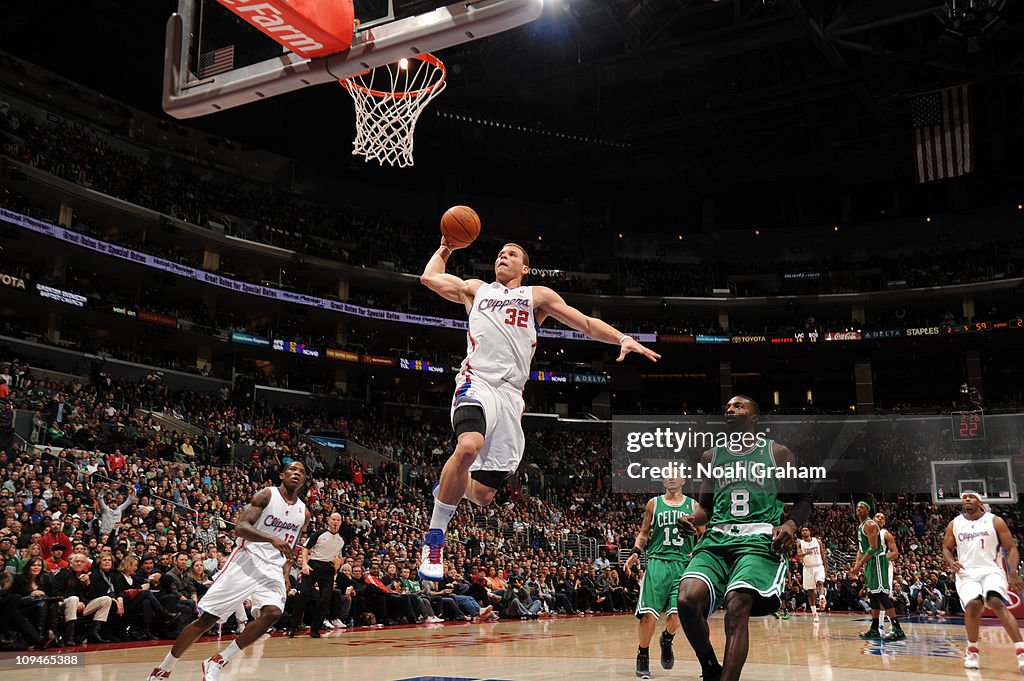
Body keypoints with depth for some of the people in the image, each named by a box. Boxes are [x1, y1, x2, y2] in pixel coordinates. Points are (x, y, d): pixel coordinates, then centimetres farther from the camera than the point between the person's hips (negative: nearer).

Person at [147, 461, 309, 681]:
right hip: (246, 561, -4)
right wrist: (271, 538, -28)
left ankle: (218, 662, -12)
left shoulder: (304, 513, 12)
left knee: (273, 612, -24)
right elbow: (240, 527, -15)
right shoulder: (266, 495, -4)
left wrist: (285, 575, 8)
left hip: (272, 570, 4)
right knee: (206, 618, -5)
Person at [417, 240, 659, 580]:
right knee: (469, 446, -35)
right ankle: (434, 538, -20)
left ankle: (447, 485, 36)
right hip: (477, 381, -1)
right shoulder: (476, 289, 25)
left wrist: (622, 338, 3)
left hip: (510, 393, 2)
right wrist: (445, 248, 37)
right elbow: (429, 277, 33)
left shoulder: (538, 296, 23)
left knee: (482, 494, -1)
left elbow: (586, 323, 17)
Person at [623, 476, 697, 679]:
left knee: (677, 614, -10)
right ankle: (643, 656, 7)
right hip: (657, 561, 0)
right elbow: (644, 532, 15)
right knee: (648, 613, -12)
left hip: (683, 564, 0)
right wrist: (635, 551, -2)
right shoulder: (654, 503, 11)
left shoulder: (692, 505, 10)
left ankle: (667, 640, 24)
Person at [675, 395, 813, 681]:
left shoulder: (777, 452, 9)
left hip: (760, 539, -3)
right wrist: (693, 519, 0)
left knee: (737, 606, -28)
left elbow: (803, 499, 12)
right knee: (687, 599, -22)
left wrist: (791, 524, -9)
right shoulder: (711, 456, 18)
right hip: (717, 539, 3)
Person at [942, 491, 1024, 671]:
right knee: (973, 604, -25)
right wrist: (951, 562, -7)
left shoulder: (995, 521, 1)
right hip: (967, 573, 1)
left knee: (998, 603, -28)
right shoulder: (954, 524, 8)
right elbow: (946, 548, 16)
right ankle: (973, 650, -3)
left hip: (991, 570, -1)